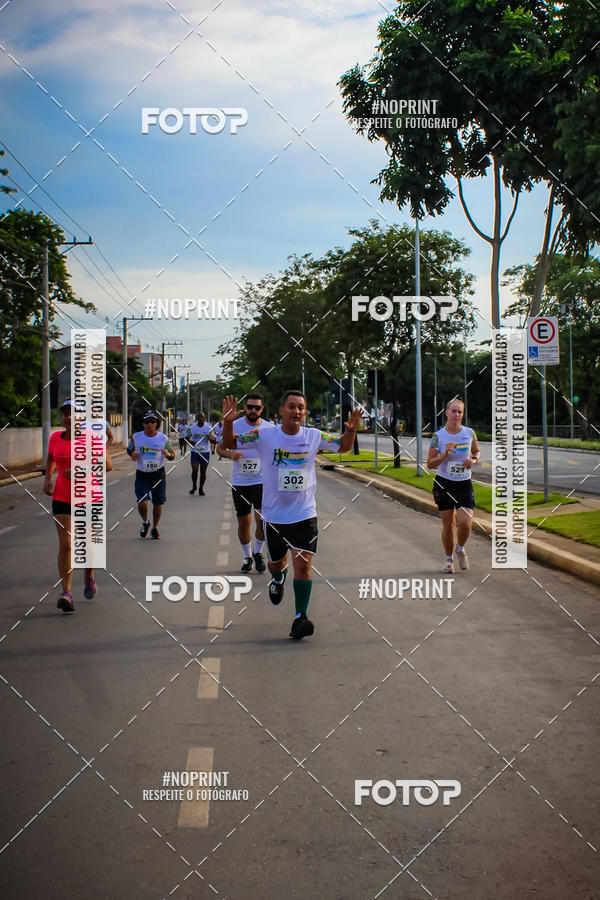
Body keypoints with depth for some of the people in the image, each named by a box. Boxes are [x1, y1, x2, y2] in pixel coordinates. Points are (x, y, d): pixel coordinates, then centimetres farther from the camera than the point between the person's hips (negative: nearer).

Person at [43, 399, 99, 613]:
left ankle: (89, 576, 40)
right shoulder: (55, 438, 2)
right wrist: (48, 477, 6)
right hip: (62, 498, 2)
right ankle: (66, 593, -10)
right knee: (65, 545, -10)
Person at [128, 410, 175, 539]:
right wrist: (132, 455, -9)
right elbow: (129, 450, 14)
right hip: (141, 475, 0)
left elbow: (172, 455, 5)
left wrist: (168, 454, -19)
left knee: (158, 503, 4)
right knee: (142, 502, -13)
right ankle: (145, 522, 18)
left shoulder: (163, 438, -3)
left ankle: (155, 528, 26)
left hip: (158, 474, 0)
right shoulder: (136, 437, -1)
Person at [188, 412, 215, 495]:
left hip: (205, 452, 0)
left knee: (203, 472, 4)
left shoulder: (208, 428, -3)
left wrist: (209, 438, -27)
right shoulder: (192, 428, 1)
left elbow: (214, 441, -5)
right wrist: (190, 441, -10)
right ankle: (194, 486, 13)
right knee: (194, 470, -10)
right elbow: (188, 437, 14)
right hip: (195, 452, 0)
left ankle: (201, 489, 18)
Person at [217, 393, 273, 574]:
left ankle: (258, 553, 9)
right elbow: (220, 448, 3)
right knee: (244, 522, 8)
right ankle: (247, 557, 28)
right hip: (239, 482, 1)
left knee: (262, 518, -15)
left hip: (262, 480, -1)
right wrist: (230, 454, -19)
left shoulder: (269, 429, 0)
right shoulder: (234, 426, -3)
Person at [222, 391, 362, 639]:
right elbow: (230, 444, -5)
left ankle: (300, 617, -4)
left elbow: (343, 446, 11)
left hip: (304, 514, 0)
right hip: (274, 514, 1)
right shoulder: (264, 436, -9)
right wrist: (228, 421, -25)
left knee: (302, 564, -12)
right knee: (276, 563, 19)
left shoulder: (314, 436, -3)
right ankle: (277, 578, 55)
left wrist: (350, 430, -11)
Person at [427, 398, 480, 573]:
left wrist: (473, 460, -4)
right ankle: (449, 559, 24)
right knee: (448, 524, 3)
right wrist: (445, 453, -19)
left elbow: (477, 451, 18)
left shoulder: (469, 433, 0)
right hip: (444, 484, -1)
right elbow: (430, 464, -4)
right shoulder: (438, 436, -6)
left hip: (464, 484, 1)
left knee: (465, 523, -14)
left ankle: (460, 549, 17)